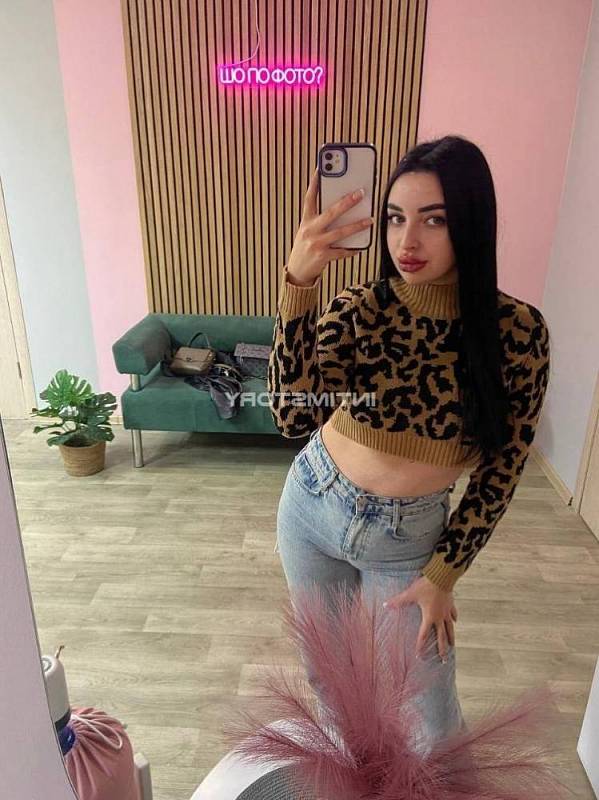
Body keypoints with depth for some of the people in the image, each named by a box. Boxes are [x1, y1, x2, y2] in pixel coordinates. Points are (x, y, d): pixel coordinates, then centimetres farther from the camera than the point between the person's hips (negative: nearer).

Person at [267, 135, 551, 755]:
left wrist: (443, 573, -6)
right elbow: (292, 415, -28)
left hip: (410, 536, -1)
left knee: (429, 719, 11)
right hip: (314, 507, 2)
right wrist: (298, 283, -38)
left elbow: (502, 467, -7)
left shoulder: (518, 330, -14)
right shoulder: (358, 308, -14)